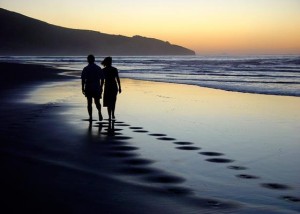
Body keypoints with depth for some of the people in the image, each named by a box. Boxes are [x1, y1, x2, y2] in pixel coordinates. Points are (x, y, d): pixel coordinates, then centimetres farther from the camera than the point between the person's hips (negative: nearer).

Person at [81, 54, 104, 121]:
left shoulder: (85, 69, -5)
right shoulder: (98, 68, 1)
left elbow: (83, 79, -8)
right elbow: (102, 79, 2)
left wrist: (83, 88, 0)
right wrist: (101, 87, 11)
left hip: (88, 88, -1)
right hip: (97, 88, 1)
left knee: (89, 103, 8)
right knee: (97, 102, 14)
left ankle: (90, 117, 4)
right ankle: (99, 112, -11)